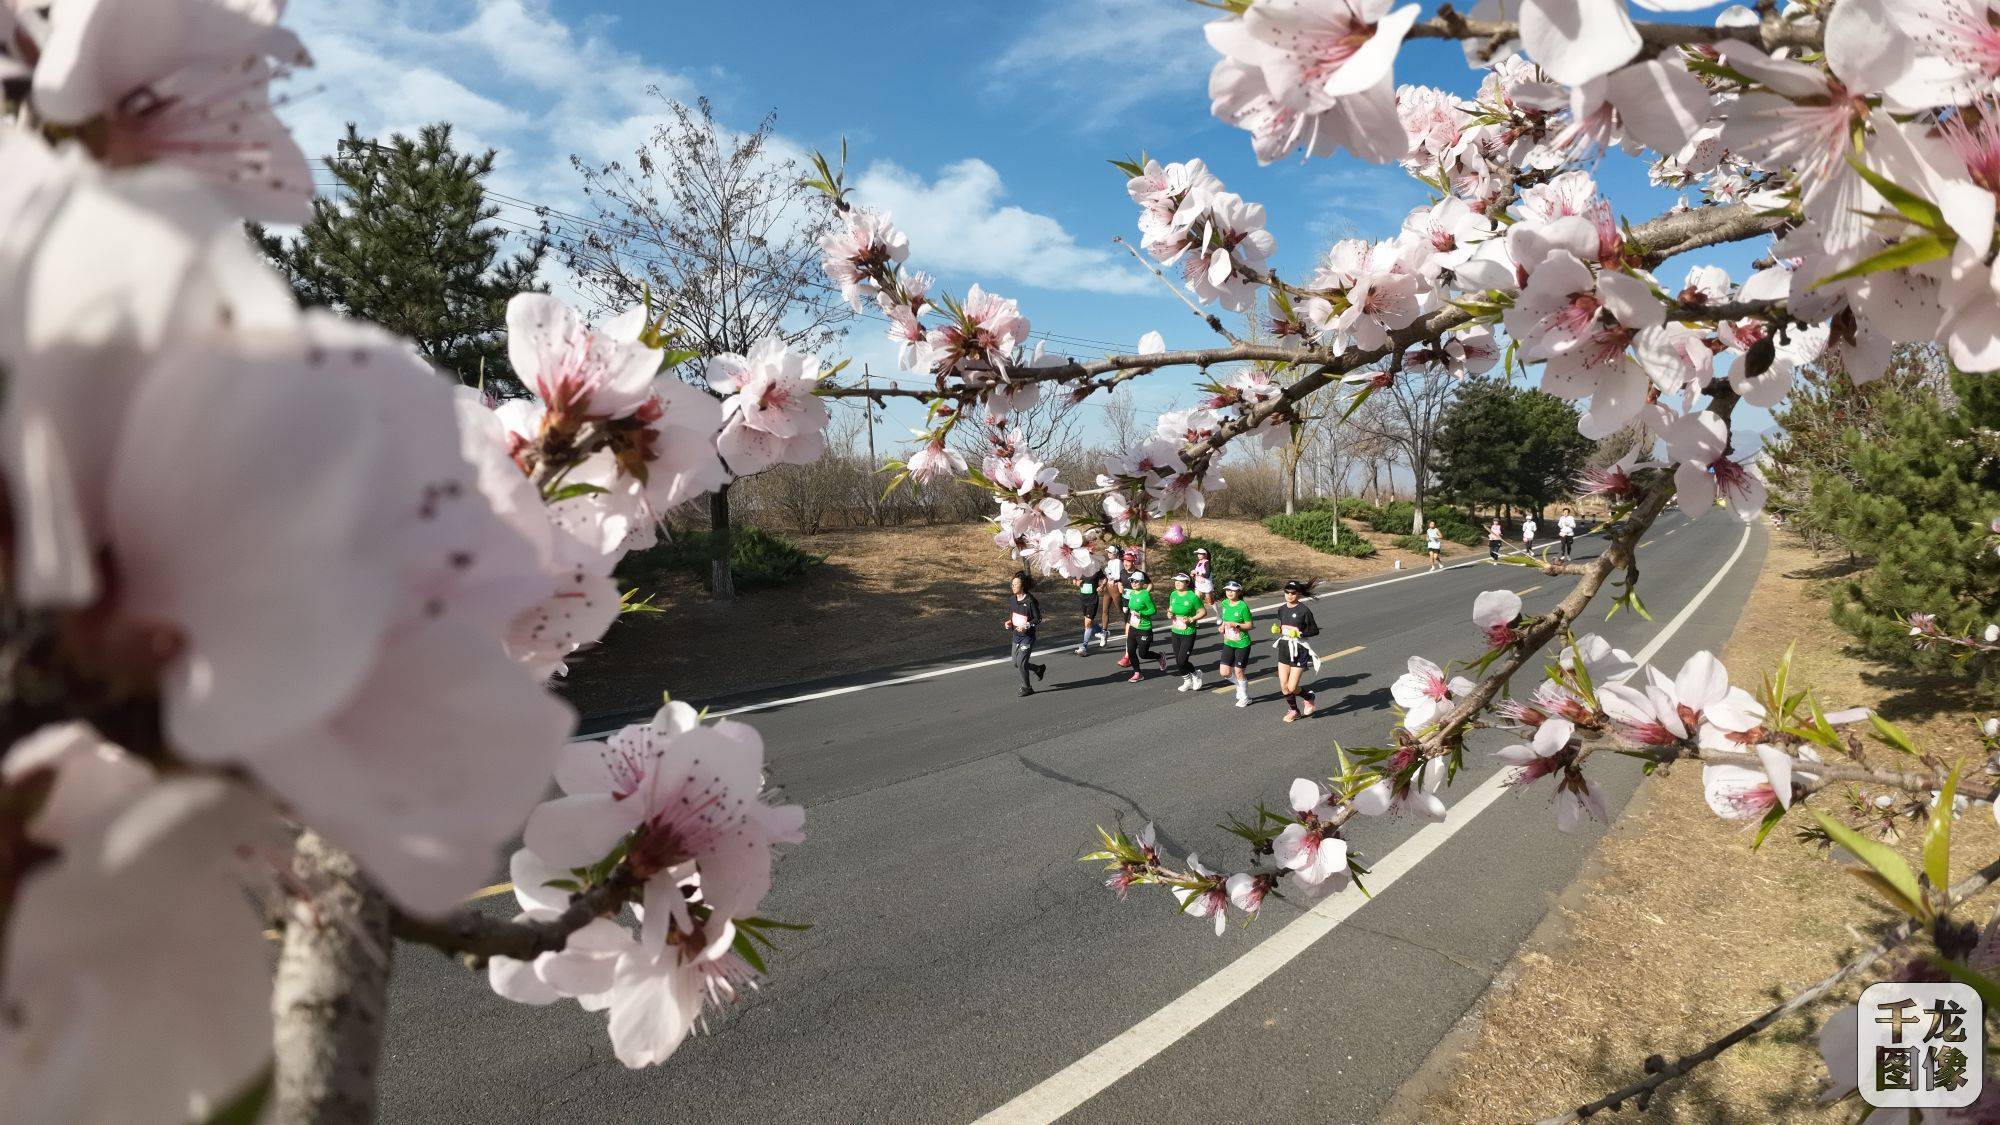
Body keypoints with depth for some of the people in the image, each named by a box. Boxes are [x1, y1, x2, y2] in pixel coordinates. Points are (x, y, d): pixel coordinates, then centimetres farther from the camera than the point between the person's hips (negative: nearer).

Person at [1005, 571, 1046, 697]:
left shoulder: (1030, 601, -17)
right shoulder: (1011, 600, 3)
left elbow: (1038, 619, -13)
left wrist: (1026, 626, -25)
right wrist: (1008, 623, -2)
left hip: (1027, 636, -7)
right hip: (1016, 636, 7)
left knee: (1021, 662, -8)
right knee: (1016, 664, 13)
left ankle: (1027, 688, 12)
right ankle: (1039, 668, 37)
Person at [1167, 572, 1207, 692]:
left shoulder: (1192, 597, -15)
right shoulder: (1173, 595, 2)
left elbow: (1203, 612, -8)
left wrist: (1191, 619, -19)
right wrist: (1169, 613, -3)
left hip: (1188, 633, -6)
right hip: (1175, 632, 6)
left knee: (1182, 661, -9)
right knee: (1177, 661, 10)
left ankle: (1196, 674, 20)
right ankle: (1187, 681, 32)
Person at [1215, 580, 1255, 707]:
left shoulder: (1243, 606, -16)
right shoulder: (1224, 603, 2)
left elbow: (1249, 625, -11)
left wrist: (1236, 625, -24)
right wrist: (1223, 627, 1)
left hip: (1242, 644, -5)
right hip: (1228, 643, 5)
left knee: (1238, 671, 2)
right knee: (1224, 672, -1)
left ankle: (1245, 698, 24)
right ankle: (1240, 684, 30)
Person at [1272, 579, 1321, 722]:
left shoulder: (1304, 610, -14)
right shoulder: (1282, 609, 4)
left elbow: (1315, 630, -8)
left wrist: (1299, 633, -22)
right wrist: (1277, 629, -2)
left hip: (1299, 650, -6)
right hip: (1284, 649, 6)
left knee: (1292, 688, -5)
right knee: (1284, 686, 7)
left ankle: (1309, 697, 26)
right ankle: (1293, 710, 30)